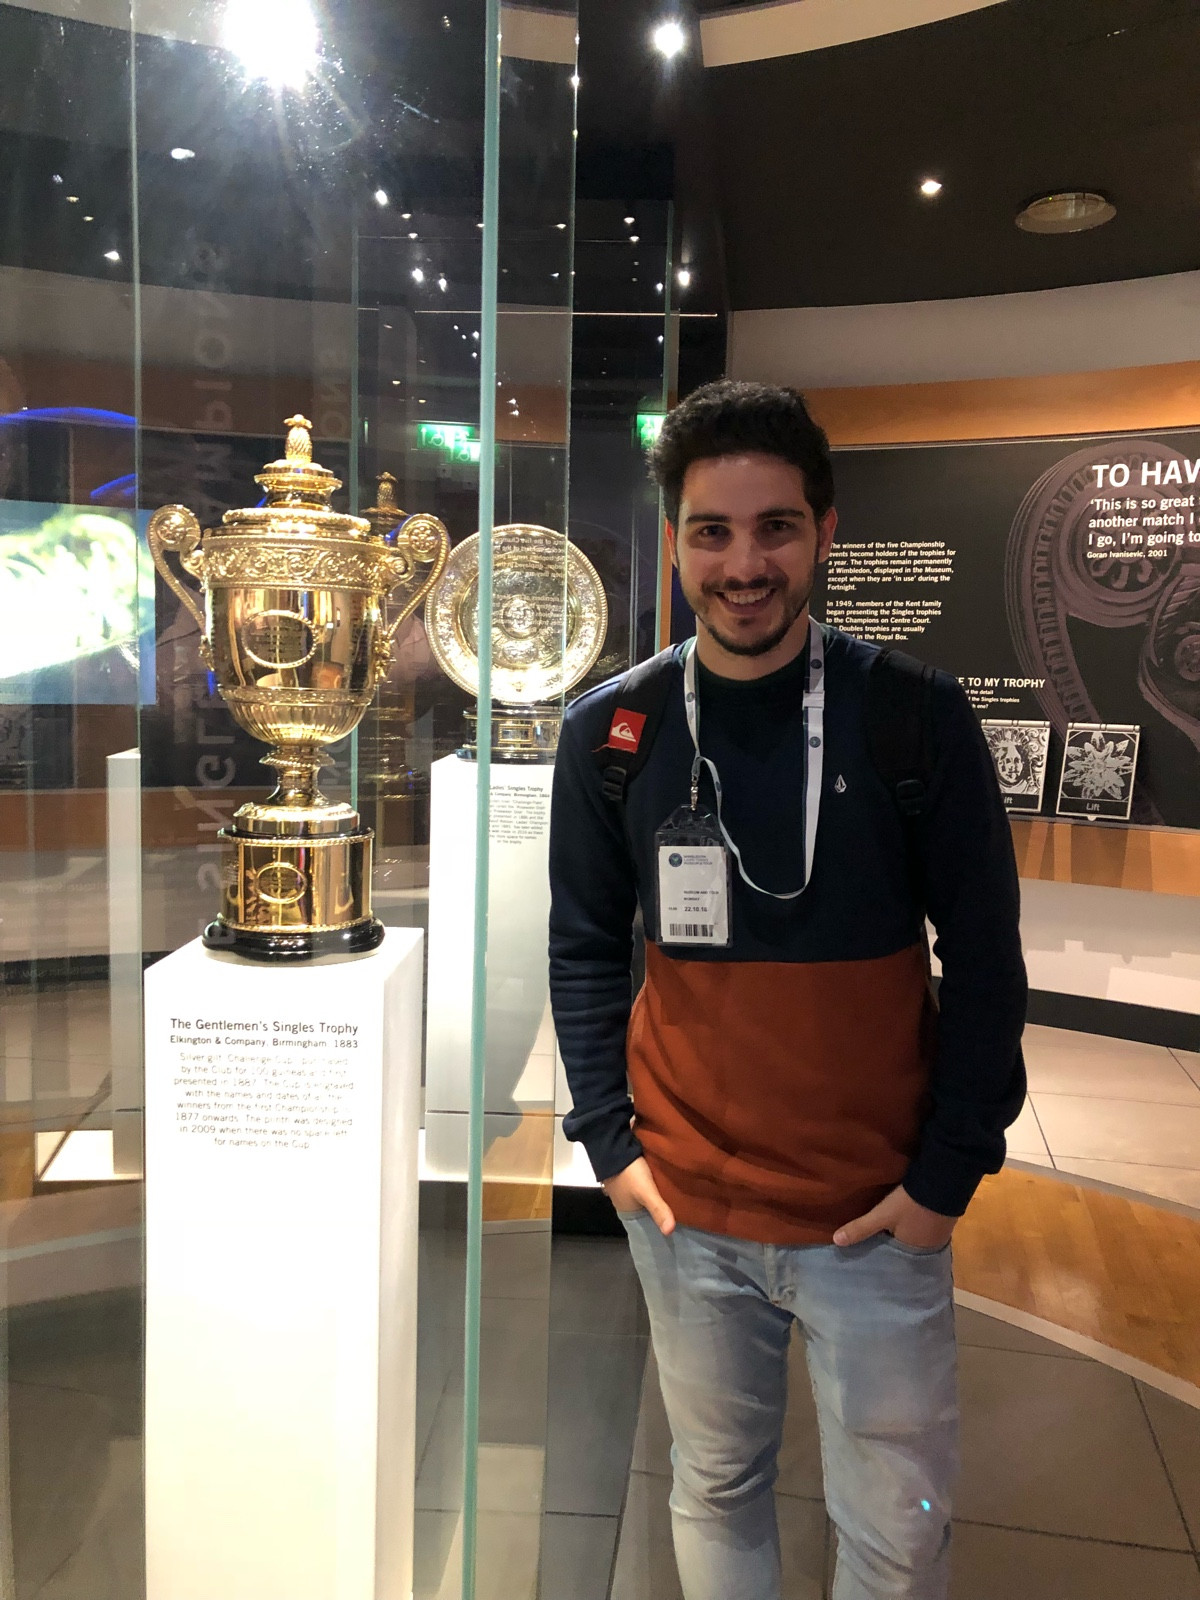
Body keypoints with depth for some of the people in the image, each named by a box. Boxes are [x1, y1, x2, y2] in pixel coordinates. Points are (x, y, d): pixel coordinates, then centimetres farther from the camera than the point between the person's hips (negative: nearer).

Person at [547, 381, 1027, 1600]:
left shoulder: (918, 717, -11)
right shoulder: (608, 732, -6)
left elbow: (985, 961, -6)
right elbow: (585, 950, 2)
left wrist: (949, 1174, -7)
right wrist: (608, 1140, -2)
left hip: (878, 1215, -1)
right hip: (684, 1211, 2)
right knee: (715, 1487, 21)